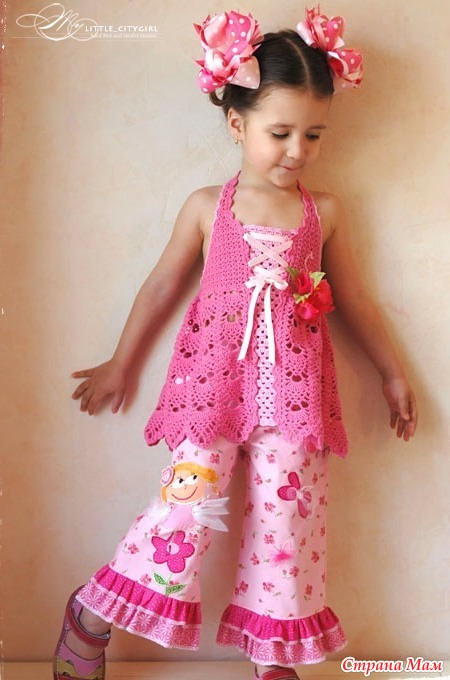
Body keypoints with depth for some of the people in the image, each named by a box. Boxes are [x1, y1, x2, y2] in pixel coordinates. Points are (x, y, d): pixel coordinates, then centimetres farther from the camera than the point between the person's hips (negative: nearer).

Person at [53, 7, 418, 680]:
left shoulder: (325, 213, 7)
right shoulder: (207, 207, 4)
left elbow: (353, 299, 15)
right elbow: (162, 285, 11)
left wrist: (392, 372, 19)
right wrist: (120, 364, 16)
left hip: (294, 390, 2)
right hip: (214, 379, -2)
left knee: (287, 516, 5)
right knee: (188, 502, -4)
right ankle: (89, 618, 18)